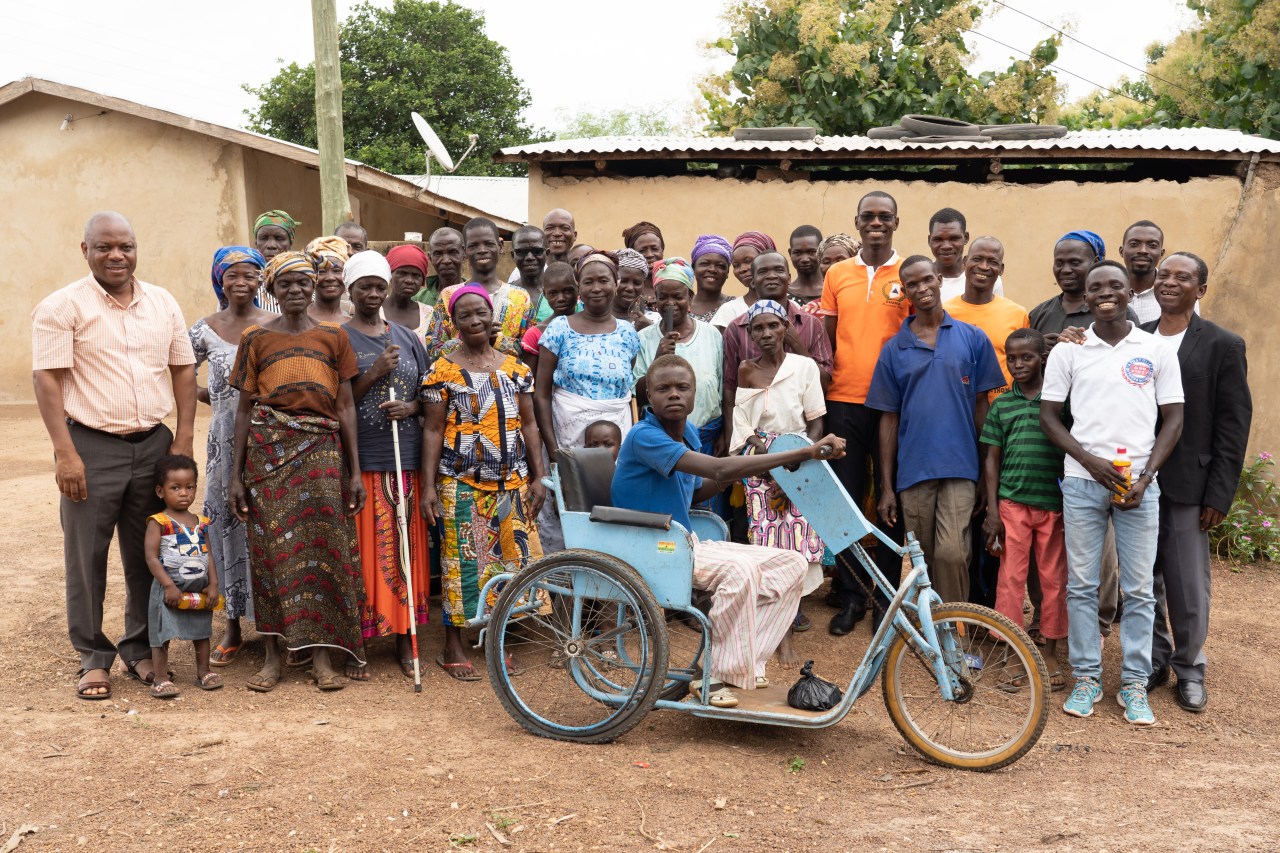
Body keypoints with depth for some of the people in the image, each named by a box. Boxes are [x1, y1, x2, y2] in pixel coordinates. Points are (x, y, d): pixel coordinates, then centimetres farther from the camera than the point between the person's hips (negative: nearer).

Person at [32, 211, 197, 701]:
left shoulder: (163, 303, 9)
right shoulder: (62, 306, -5)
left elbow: (183, 370, 11)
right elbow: (47, 380, -9)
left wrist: (184, 438, 4)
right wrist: (64, 452, -15)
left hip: (153, 444, 4)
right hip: (91, 448, -4)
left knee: (147, 555, 11)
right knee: (86, 557, 3)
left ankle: (140, 649, 25)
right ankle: (93, 659, 16)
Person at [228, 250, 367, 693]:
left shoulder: (333, 336, 9)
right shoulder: (256, 338, 8)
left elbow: (345, 404, 7)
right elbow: (245, 407, 8)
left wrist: (355, 470, 2)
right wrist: (236, 474, 4)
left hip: (321, 448, 0)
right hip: (268, 447, 0)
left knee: (322, 546, -2)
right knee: (272, 547, 0)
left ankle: (321, 656, 6)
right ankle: (275, 654, 10)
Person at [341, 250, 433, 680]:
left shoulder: (407, 337, 14)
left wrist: (412, 407, -4)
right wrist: (374, 373, -14)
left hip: (405, 459, 4)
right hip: (359, 460, -4)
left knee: (405, 548, 6)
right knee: (362, 549, -3)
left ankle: (405, 639, 16)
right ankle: (357, 644, 8)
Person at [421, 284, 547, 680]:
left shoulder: (514, 367, 9)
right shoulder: (442, 370, -1)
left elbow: (528, 425, 10)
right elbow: (433, 430, -3)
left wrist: (538, 477, 5)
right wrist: (428, 486, -8)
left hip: (512, 481, 4)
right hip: (461, 482, -4)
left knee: (509, 556, 5)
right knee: (463, 559, 0)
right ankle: (453, 647, 12)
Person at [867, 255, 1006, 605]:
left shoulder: (973, 339, 5)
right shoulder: (894, 349, 8)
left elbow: (981, 405, 7)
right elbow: (889, 418, 8)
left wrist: (986, 473, 3)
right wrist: (886, 486, 5)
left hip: (959, 468, -2)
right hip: (912, 470, 2)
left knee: (951, 553, -13)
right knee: (921, 560, 8)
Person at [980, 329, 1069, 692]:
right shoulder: (1001, 406, 6)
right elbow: (991, 459, 7)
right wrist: (992, 511, 1)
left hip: (1054, 503, -1)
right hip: (1012, 502, 1)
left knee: (1054, 579, 7)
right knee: (1011, 577, 2)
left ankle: (1051, 652, 20)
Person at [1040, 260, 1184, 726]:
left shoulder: (1157, 350, 3)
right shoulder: (1067, 351, 3)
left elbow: (1172, 419, 5)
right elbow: (1049, 415, 4)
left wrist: (1146, 476, -7)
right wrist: (1091, 461, -9)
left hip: (1139, 483, 0)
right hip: (1082, 482, 0)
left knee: (1138, 589, 4)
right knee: (1081, 585, 5)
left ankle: (1135, 684, 16)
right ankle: (1087, 678, 17)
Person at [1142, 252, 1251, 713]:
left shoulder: (1223, 346, -2)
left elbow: (1234, 426, -4)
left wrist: (1219, 495, -8)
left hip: (1186, 487, -3)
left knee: (1189, 587, 4)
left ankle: (1189, 668, 22)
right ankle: (1153, 660, 27)